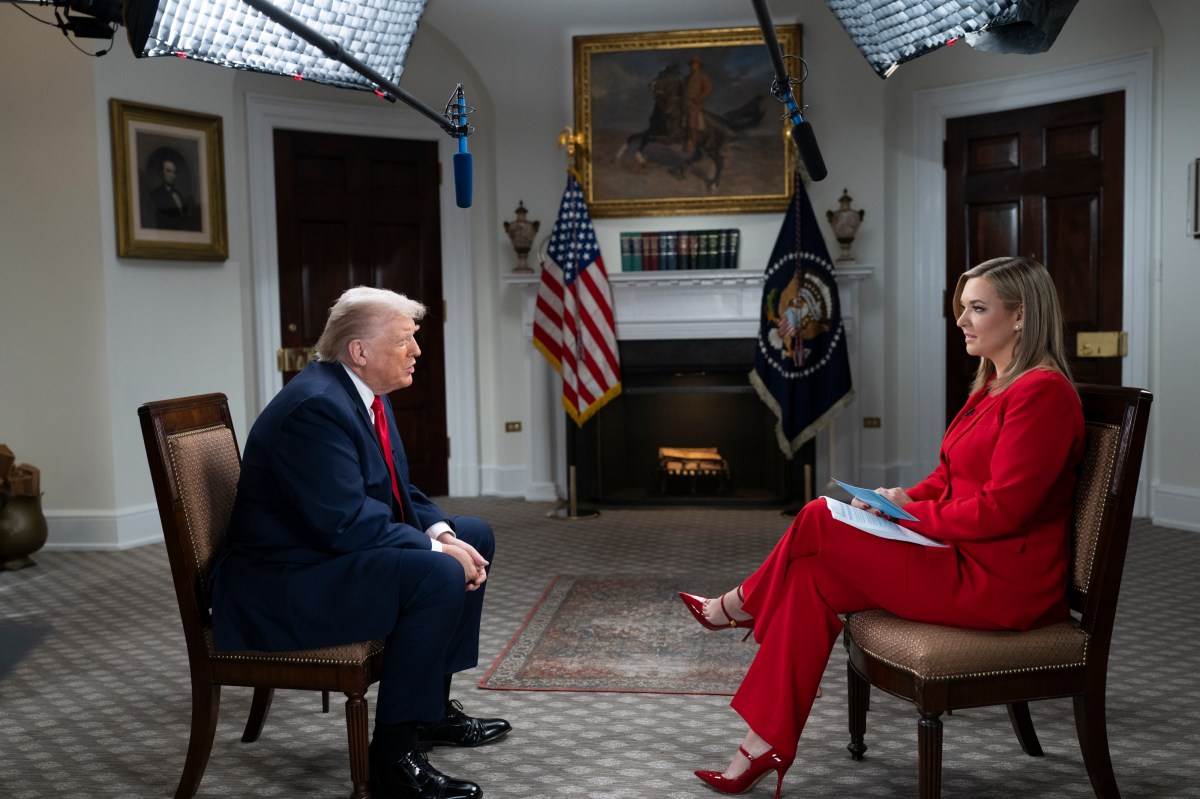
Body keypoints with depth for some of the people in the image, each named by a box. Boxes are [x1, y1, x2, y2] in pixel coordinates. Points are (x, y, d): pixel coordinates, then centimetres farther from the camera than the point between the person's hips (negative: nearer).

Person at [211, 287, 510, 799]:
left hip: (332, 553, 11)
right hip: (284, 585, -11)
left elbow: (397, 493, 13)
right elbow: (347, 524, -30)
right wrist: (437, 550, -22)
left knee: (474, 537, 12)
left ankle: (433, 707, 18)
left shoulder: (363, 392, 7)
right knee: (439, 577, -28)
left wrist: (440, 530, -5)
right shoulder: (316, 405, -24)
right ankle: (394, 756, -15)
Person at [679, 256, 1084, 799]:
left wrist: (910, 513, -11)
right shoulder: (992, 386, 15)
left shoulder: (1042, 392, -16)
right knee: (810, 579, -7)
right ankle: (766, 745, -4)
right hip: (963, 557, 9)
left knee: (819, 525, -13)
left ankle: (742, 605, 17)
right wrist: (905, 499, 0)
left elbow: (1001, 509, -22)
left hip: (1001, 581, -9)